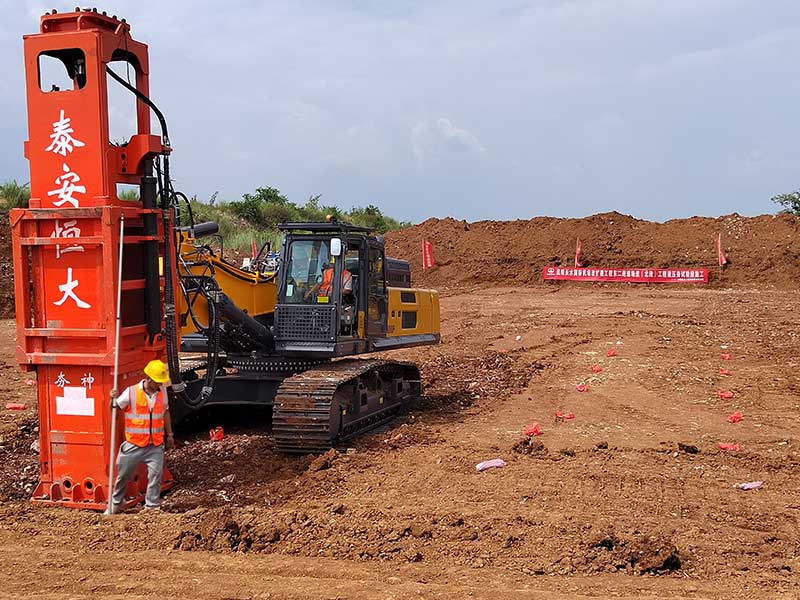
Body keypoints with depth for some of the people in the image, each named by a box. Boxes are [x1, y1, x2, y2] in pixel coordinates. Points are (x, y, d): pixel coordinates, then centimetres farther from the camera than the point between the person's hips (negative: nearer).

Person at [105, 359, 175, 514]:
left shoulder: (162, 391, 2)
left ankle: (152, 507, 5)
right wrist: (113, 399, -23)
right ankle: (116, 503, 32)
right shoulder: (131, 392, -11)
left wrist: (169, 434, 21)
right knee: (123, 475, 11)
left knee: (155, 474, -7)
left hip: (155, 445, 2)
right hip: (134, 445, -2)